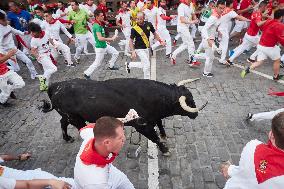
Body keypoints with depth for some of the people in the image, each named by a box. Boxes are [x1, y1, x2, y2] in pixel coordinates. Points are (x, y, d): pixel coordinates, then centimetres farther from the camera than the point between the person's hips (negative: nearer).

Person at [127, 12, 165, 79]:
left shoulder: (148, 24, -6)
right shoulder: (134, 29, -18)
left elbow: (155, 33, 10)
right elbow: (131, 41, -12)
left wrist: (161, 41, 1)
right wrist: (133, 52, -22)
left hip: (146, 48, 6)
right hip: (139, 49, -6)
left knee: (144, 65, 17)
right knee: (147, 65, -12)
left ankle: (129, 64, 34)